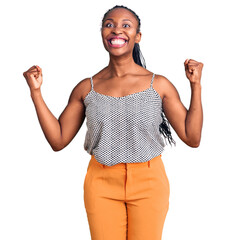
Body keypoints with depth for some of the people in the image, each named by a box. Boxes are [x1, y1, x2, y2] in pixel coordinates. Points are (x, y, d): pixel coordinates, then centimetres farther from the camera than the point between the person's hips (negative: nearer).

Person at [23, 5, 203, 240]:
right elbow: (58, 140, 4)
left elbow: (192, 138, -2)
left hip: (148, 184, 0)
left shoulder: (158, 85, -2)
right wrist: (35, 92, -1)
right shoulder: (86, 88, 2)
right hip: (102, 184, 1)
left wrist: (196, 85, -9)